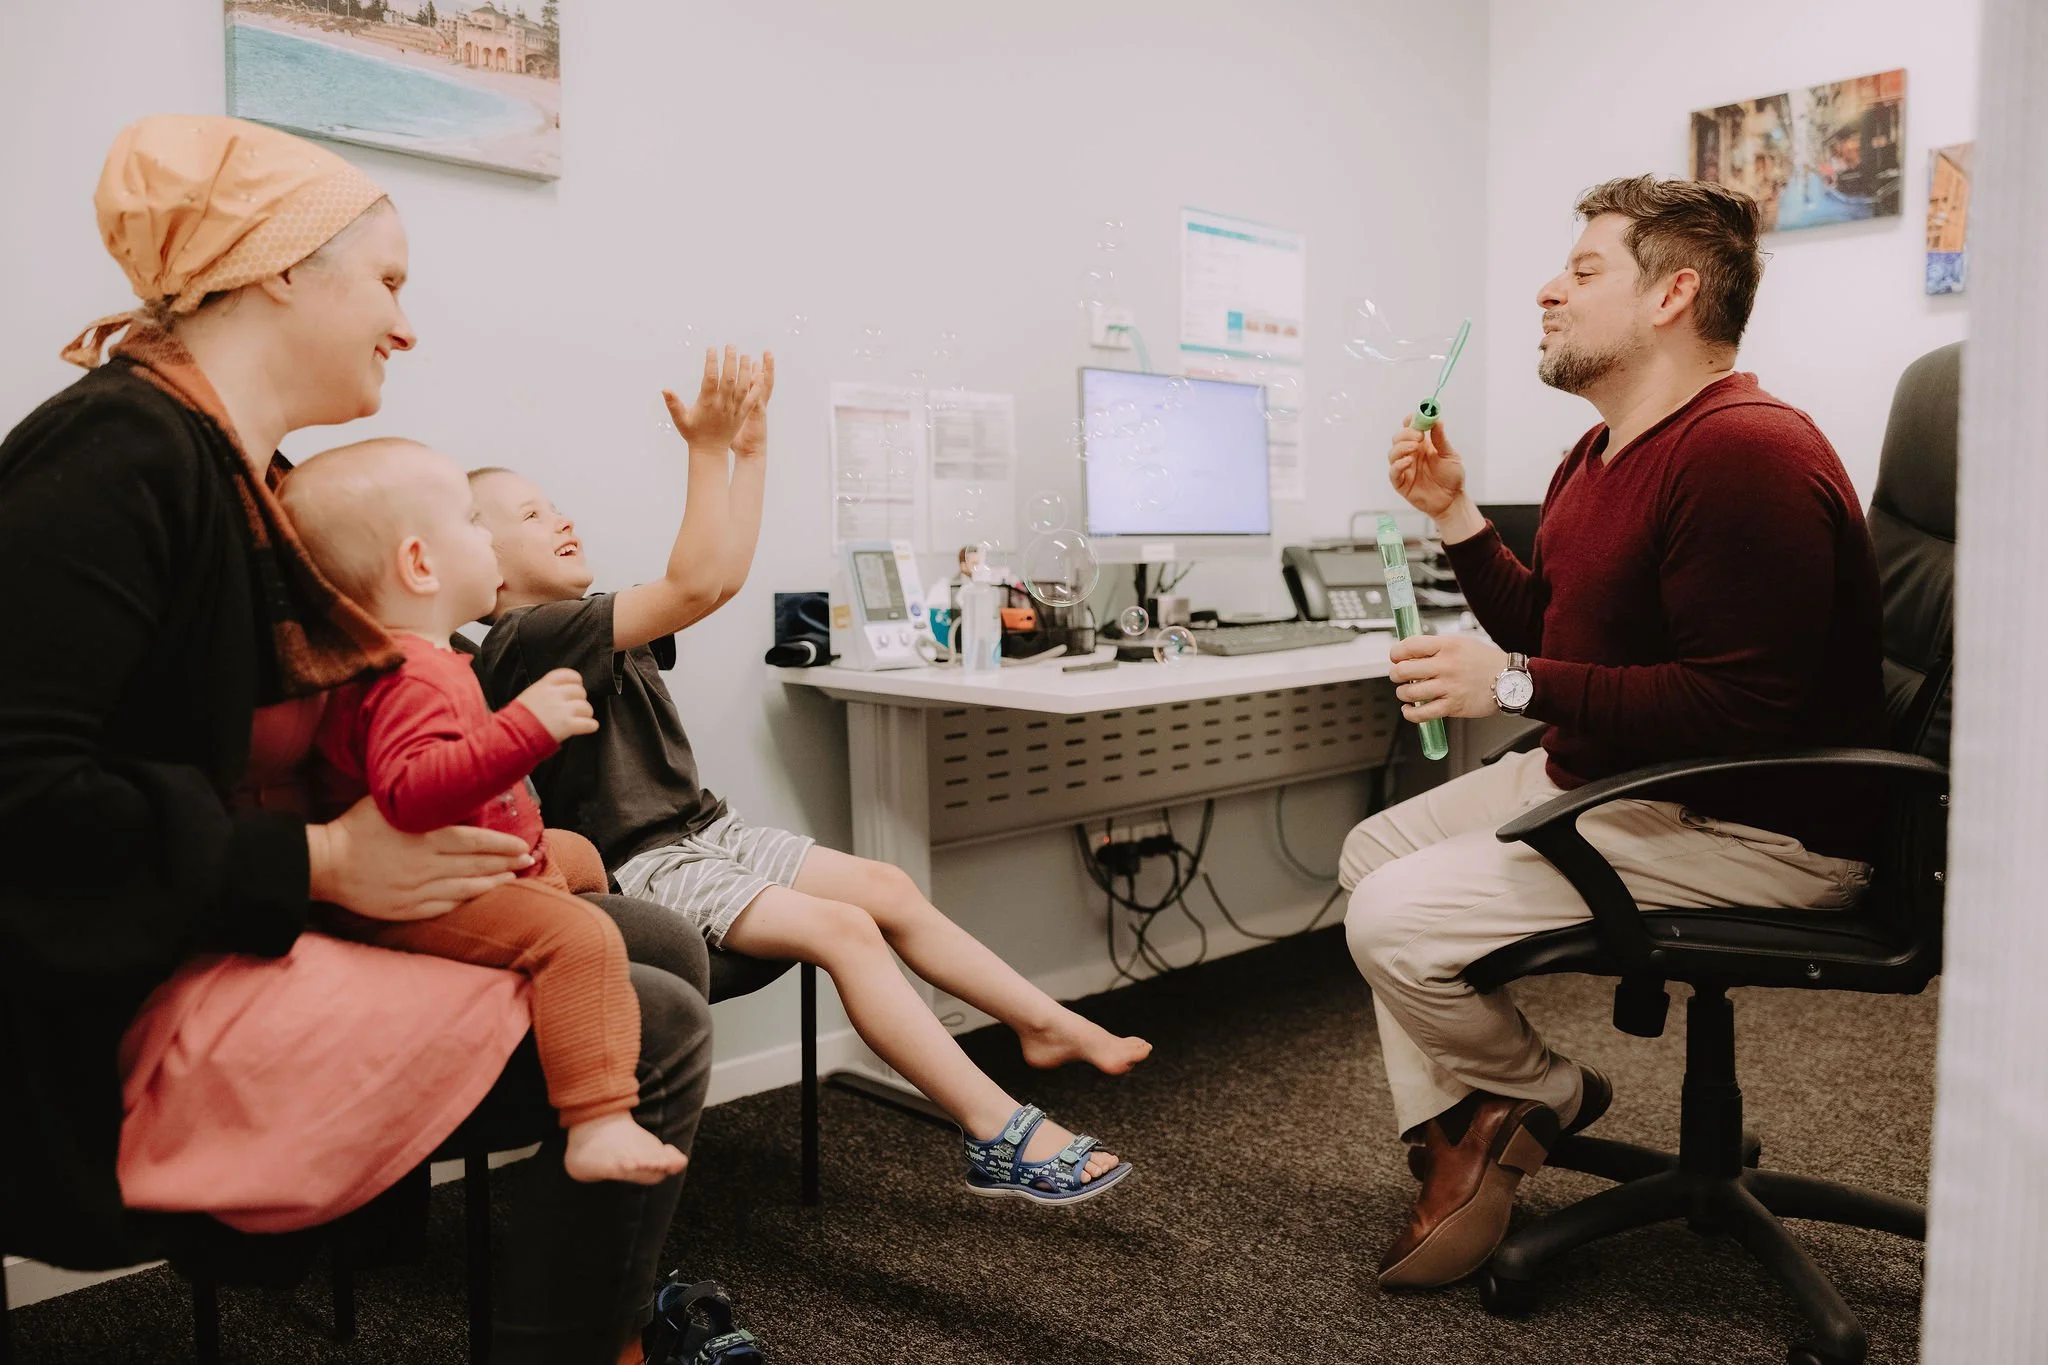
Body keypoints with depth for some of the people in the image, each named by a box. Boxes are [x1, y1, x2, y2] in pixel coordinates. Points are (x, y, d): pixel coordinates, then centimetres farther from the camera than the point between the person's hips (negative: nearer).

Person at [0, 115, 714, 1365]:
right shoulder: (120, 454, -17)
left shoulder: (234, 469, 12)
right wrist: (322, 864, -20)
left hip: (259, 935, 10)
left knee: (659, 947, 8)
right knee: (653, 1034, -16)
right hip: (147, 1006, -10)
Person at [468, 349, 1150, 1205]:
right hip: (643, 869, -10)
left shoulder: (597, 625, 16)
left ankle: (1052, 1025, 6)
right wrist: (707, 449, -25)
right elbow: (694, 589, -26)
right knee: (841, 928, -24)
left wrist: (749, 450, 11)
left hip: (705, 833, 10)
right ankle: (1000, 1137, -25)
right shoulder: (525, 639, -15)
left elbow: (724, 576, 15)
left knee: (887, 888, 0)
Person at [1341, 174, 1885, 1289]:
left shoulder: (1744, 453, -22)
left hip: (1749, 828, -11)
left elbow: (1741, 708, -29)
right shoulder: (1600, 454, 12)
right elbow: (1549, 632, 20)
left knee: (1396, 921, -19)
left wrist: (1513, 686, -25)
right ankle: (1458, 1134, 8)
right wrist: (1454, 517, 9)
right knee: (1376, 849, 12)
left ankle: (1536, 1096, 13)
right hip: (1599, 775, 11)